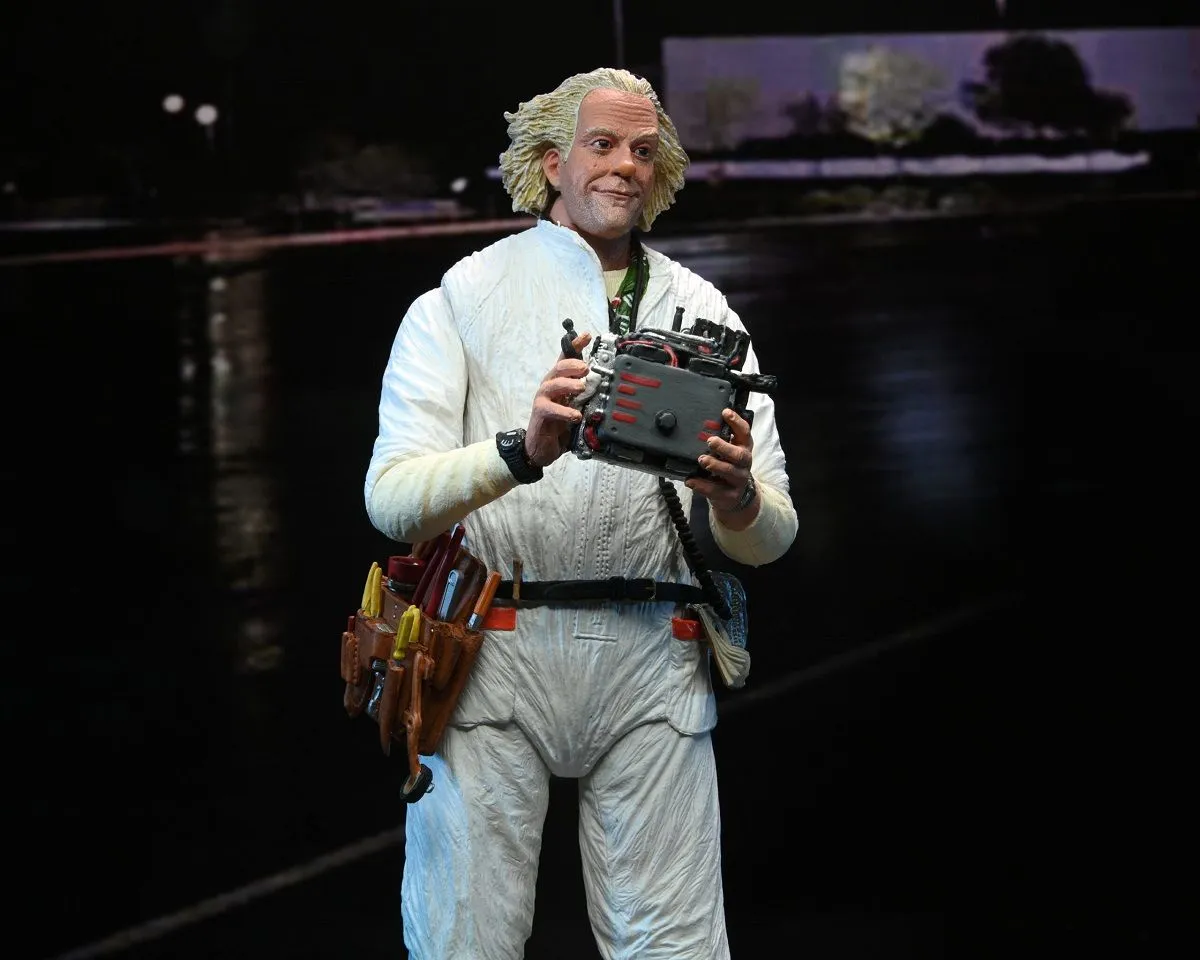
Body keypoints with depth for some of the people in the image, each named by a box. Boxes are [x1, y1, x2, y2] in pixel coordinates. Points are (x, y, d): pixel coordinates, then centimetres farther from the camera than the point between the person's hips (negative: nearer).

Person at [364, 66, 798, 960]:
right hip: (492, 651, -2)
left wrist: (736, 499, -17)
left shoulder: (701, 310, 13)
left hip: (650, 663, 2)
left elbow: (773, 538, 7)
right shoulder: (462, 299, 5)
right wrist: (521, 453, -25)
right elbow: (392, 500, -8)